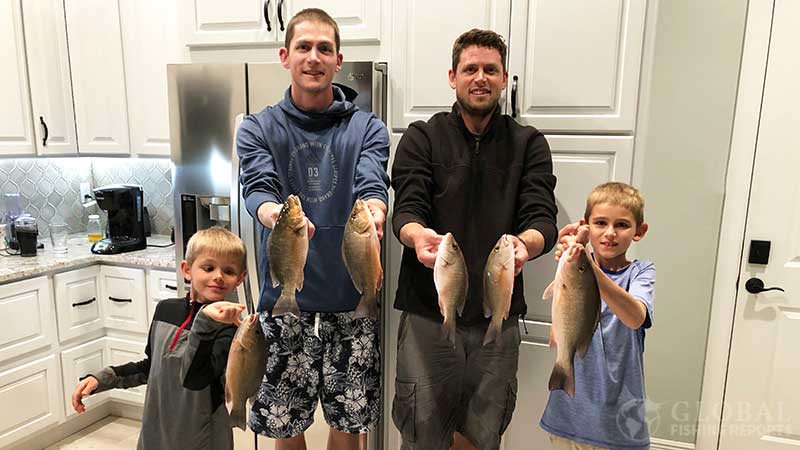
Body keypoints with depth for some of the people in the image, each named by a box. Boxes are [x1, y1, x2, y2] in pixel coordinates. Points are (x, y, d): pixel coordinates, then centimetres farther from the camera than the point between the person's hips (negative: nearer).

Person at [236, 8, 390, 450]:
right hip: (285, 298, 0)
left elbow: (372, 184, -14)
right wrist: (272, 212, -38)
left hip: (351, 300, 0)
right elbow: (257, 185, -14)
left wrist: (373, 210, -38)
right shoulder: (257, 128, 2)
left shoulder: (367, 128, 2)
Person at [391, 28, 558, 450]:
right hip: (428, 310, -1)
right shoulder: (421, 138, 2)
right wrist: (417, 234, -33)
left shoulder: (529, 144, 6)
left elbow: (542, 218, -6)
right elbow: (405, 210, -9)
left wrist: (524, 243, -30)